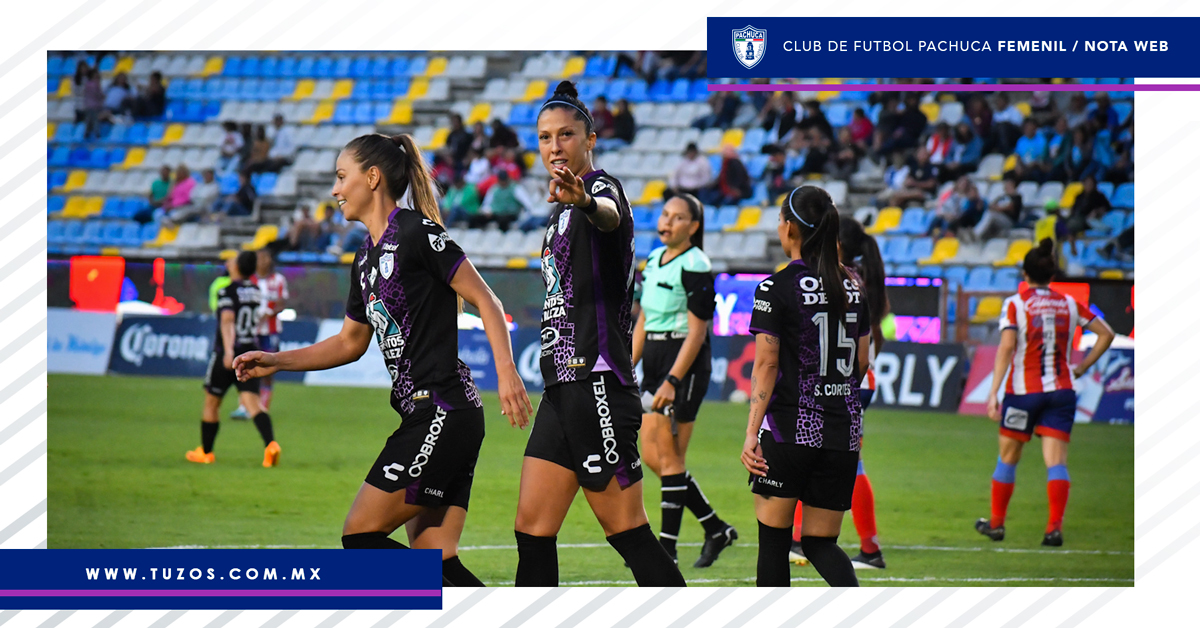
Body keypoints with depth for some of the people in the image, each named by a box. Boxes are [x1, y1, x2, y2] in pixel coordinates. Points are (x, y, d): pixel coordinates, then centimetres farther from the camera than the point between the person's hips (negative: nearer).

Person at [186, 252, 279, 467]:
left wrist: (228, 350, -37)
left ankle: (205, 452, 24)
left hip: (227, 355, -5)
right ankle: (270, 444, -29)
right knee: (252, 401, -6)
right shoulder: (255, 291, 8)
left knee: (211, 403, 13)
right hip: (250, 352, 5)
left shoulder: (227, 292, -11)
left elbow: (227, 321, -25)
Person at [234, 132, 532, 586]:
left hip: (443, 414, -9)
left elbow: (485, 302, -11)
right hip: (425, 418, 9)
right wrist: (277, 361, 23)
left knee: (361, 535, -8)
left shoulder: (416, 233, -9)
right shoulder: (367, 259, 19)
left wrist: (506, 374, -19)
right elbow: (350, 342, 30)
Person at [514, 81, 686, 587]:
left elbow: (611, 216, -35)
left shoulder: (601, 187, -8)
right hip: (564, 388, 9)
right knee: (532, 528, 5)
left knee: (626, 530, -8)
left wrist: (586, 203, -57)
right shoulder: (562, 208, 20)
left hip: (597, 382, -9)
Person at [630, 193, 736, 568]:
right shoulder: (653, 261, 13)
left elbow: (696, 333, -16)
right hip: (655, 362, 9)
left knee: (669, 456, -7)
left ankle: (668, 548, -1)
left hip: (686, 364, -9)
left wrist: (672, 381, -21)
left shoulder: (695, 267, -13)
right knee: (651, 456, 7)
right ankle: (716, 529, 18)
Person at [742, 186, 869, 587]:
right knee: (820, 542, 9)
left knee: (773, 539, 7)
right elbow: (861, 362, 14)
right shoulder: (852, 286, 9)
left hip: (789, 428, -5)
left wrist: (752, 432, -9)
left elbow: (766, 365, -10)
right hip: (843, 430, 5)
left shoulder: (777, 288, -7)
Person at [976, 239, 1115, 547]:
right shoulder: (1069, 304, 6)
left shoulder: (1015, 304, -5)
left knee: (1008, 457, 14)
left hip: (1023, 391, -2)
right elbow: (1106, 334, 10)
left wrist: (994, 392, -16)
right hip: (1061, 391, 2)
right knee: (1056, 461, -2)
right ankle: (1055, 527, -16)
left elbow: (1006, 347, -15)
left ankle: (996, 523, 23)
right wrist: (1081, 368, 15)